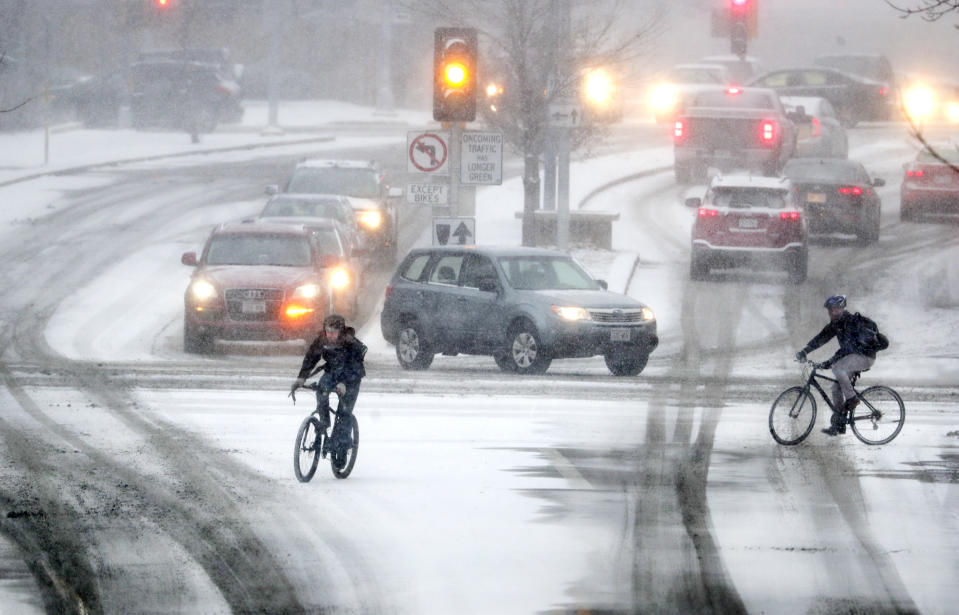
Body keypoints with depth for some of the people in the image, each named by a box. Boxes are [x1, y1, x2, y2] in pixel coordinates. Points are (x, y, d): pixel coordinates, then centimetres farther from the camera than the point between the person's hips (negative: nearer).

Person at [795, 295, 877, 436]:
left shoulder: (851, 322, -22)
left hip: (865, 356, -9)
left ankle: (852, 398, -16)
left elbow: (847, 345, -30)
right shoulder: (835, 324, 7)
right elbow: (821, 337, 7)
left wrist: (831, 361, -36)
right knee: (836, 388, 2)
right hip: (854, 356, 9)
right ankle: (837, 424, 6)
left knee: (837, 367, -32)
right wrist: (804, 351, -5)